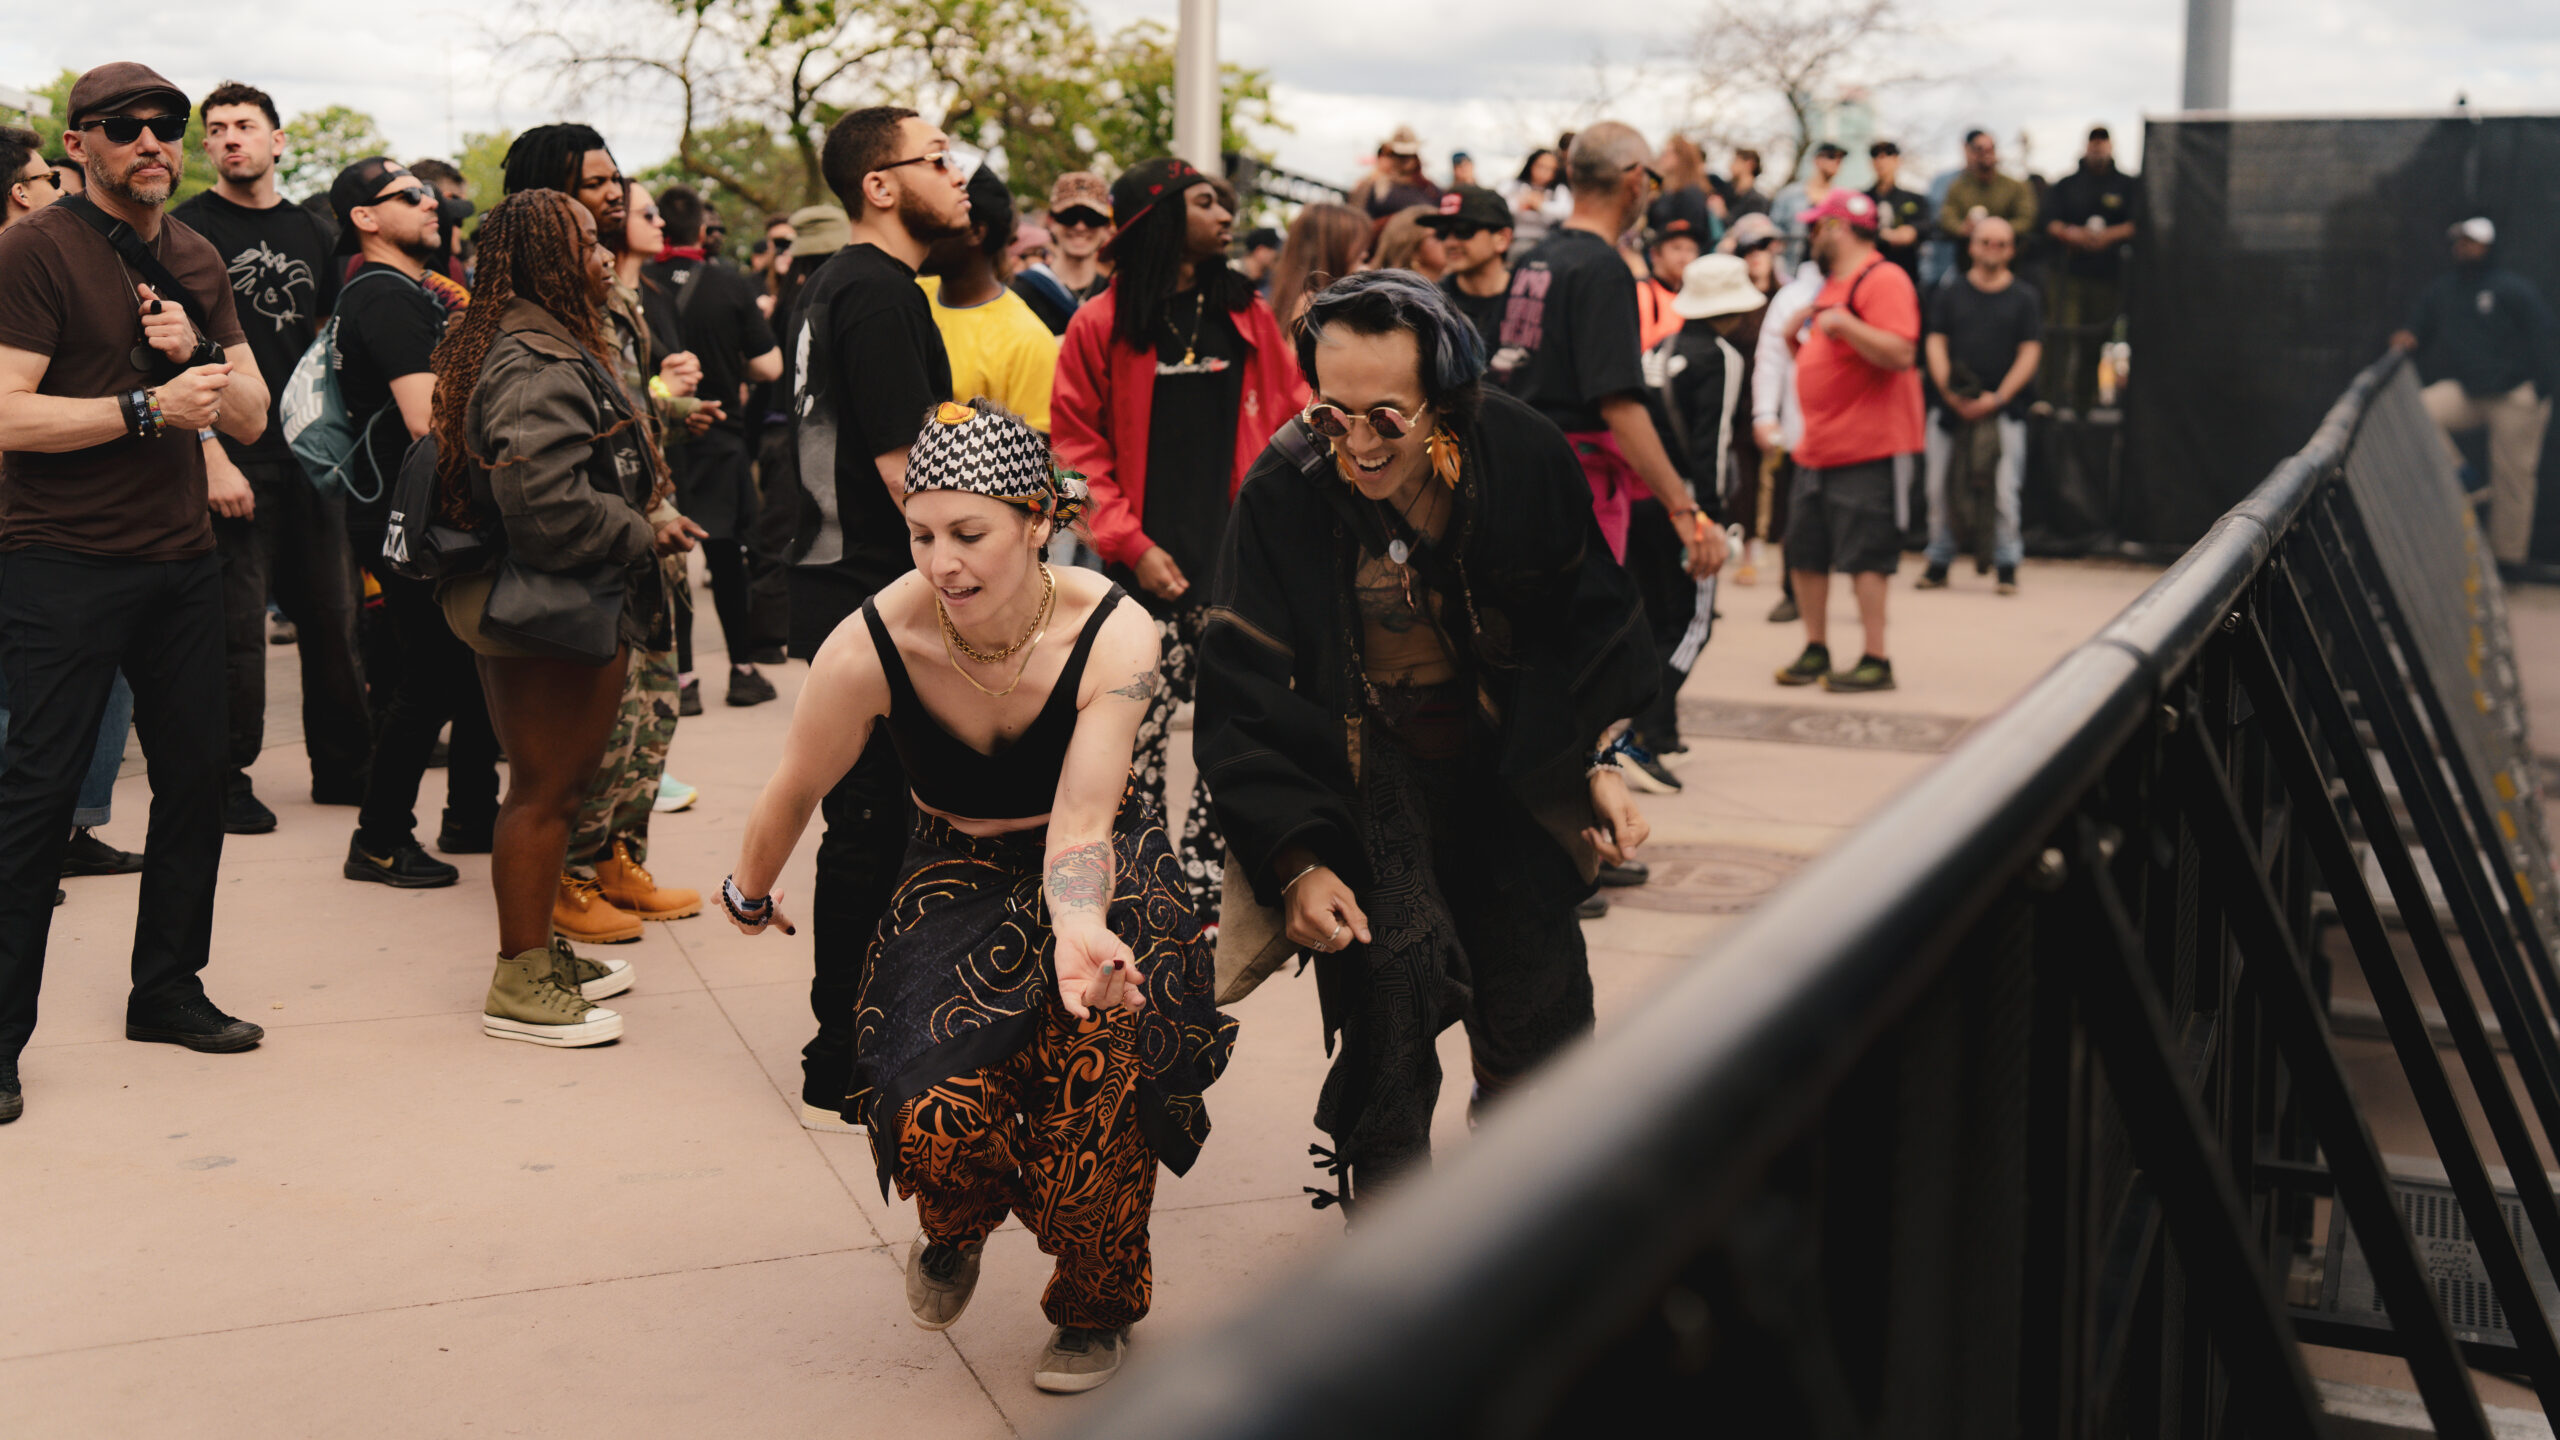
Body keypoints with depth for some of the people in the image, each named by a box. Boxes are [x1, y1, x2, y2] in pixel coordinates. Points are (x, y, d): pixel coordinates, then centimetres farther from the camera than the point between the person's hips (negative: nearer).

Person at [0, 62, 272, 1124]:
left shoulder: (196, 261, 13)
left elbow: (251, 417, 10)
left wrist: (196, 354, -9)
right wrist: (152, 405, -20)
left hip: (182, 560, 7)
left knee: (195, 776, 10)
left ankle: (166, 988, 25)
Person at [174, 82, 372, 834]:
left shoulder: (309, 231, 13)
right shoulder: (190, 228, -3)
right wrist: (212, 456, -16)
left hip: (313, 458, 5)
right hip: (235, 460, -5)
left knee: (334, 614, 9)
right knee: (236, 624, -1)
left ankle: (341, 764, 20)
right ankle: (228, 778, 10)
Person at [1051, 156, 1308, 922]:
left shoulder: (1247, 314, 10)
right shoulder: (1100, 326, 0)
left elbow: (1289, 420, 12)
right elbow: (1076, 448, 0)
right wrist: (1130, 544, -8)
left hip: (1240, 564, 3)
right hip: (1151, 572, -3)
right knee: (1139, 736, 1)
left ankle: (1198, 885, 15)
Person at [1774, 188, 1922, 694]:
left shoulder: (1882, 279, -11)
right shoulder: (1830, 284, 19)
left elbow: (1899, 354, -22)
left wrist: (1844, 324, -29)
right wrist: (1796, 337, 10)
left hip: (1868, 447, -9)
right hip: (1818, 445, 9)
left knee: (1864, 556, -7)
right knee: (1804, 553, 11)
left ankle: (1875, 660, -2)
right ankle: (1815, 650, 21)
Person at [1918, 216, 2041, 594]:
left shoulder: (2025, 297, 7)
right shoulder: (1949, 291, 10)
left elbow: (2030, 353, 2)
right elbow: (1936, 342, 5)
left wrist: (1998, 397, -9)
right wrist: (1948, 392, -9)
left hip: (2002, 406, -2)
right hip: (1951, 406, 2)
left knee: (2004, 488, -6)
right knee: (1940, 485, 2)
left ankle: (2006, 565, 2)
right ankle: (1939, 562, 12)